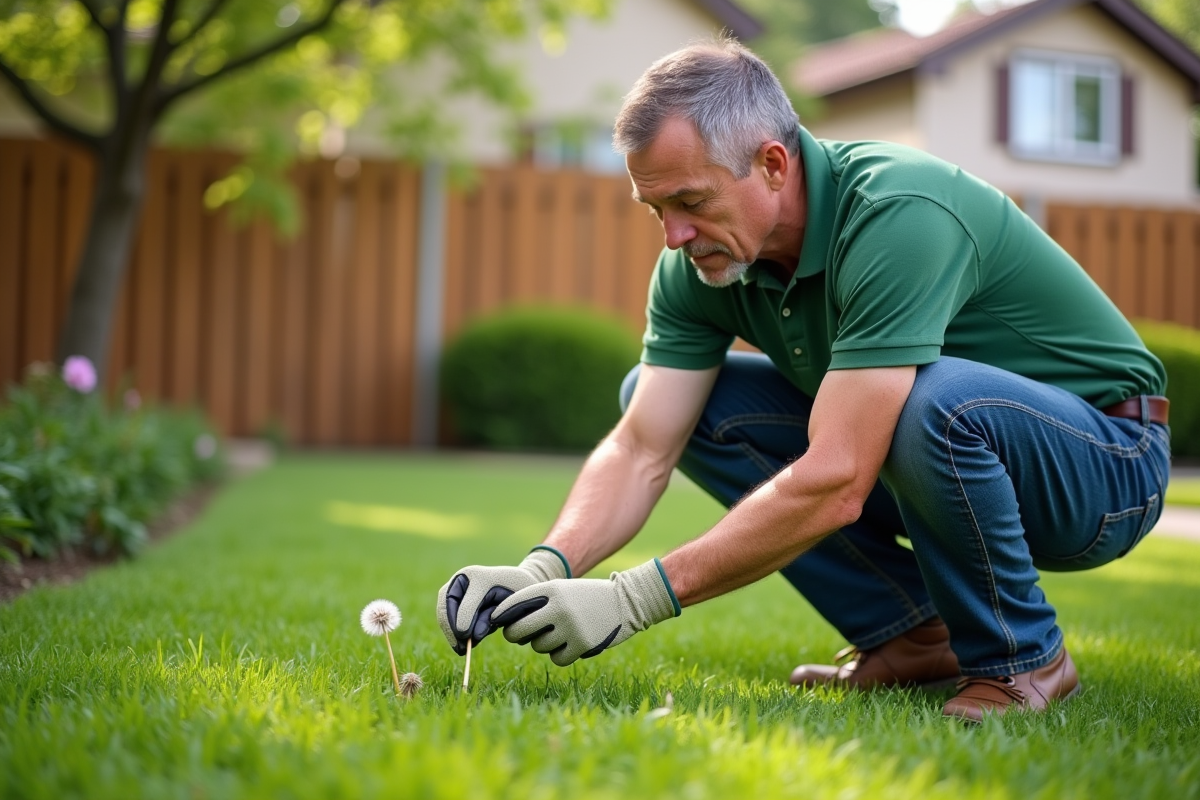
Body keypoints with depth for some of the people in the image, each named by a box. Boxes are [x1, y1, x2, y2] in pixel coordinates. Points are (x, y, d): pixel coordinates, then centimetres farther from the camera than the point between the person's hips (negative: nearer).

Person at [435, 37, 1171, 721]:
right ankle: (912, 635, 0)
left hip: (1104, 462, -7)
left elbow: (834, 485, -37)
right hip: (939, 466, 7)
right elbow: (641, 449, -10)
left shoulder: (898, 216, -33)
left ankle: (1020, 657, -12)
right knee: (661, 396, -4)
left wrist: (634, 598, -35)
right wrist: (542, 569, -28)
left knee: (933, 401, -41)